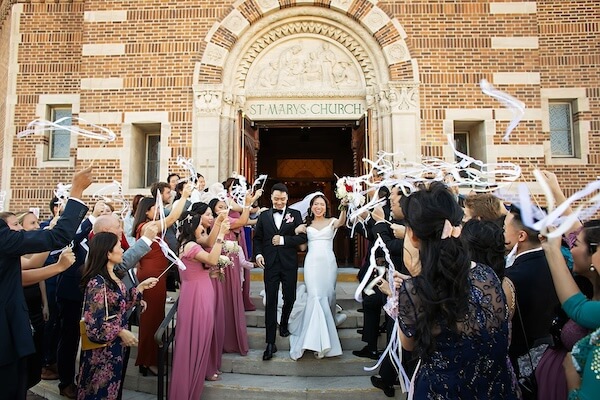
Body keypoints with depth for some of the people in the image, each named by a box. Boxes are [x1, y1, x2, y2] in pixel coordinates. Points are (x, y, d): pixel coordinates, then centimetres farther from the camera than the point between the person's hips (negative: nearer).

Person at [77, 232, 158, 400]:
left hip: (114, 345, 8)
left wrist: (141, 286, 2)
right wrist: (121, 332, -20)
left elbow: (121, 304, 8)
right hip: (102, 348, -8)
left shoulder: (113, 276, 3)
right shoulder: (97, 283, -24)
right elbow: (94, 324, -24)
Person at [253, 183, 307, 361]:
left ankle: (284, 324, 44)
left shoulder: (295, 214, 2)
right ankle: (270, 343, 6)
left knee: (289, 298, 14)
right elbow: (257, 237, 10)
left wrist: (283, 240, -15)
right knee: (271, 301, 0)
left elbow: (303, 237, -5)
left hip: (289, 264, 0)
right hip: (270, 264, 0)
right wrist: (258, 253, -6)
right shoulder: (264, 216, 7)